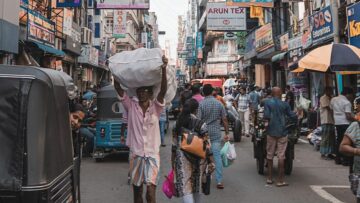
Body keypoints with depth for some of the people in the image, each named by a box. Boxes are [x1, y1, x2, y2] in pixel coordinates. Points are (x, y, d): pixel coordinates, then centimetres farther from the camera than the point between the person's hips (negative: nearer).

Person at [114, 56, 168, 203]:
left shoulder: (156, 107, -2)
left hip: (152, 155, -2)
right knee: (137, 191, 13)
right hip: (135, 154, 2)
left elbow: (163, 90, -18)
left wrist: (163, 69, -31)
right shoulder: (131, 106, 1)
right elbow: (118, 88, -6)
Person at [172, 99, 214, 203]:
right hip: (197, 158, 0)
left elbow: (174, 144, 4)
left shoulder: (177, 124, 0)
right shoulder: (201, 124, -8)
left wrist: (173, 160, 14)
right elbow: (207, 144, -10)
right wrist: (211, 161, -4)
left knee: (185, 187, -1)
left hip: (182, 157, 0)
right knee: (196, 184, 19)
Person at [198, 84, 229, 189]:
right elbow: (224, 120, 1)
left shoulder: (201, 104, -8)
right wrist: (227, 133, 9)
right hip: (216, 134, 1)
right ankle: (219, 181, -1)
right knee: (217, 156, 1)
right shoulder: (219, 103, 0)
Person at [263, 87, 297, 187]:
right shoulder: (285, 104, -1)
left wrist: (266, 122, 6)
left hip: (271, 132, 1)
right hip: (282, 132, -1)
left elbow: (266, 116, -13)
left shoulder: (268, 102, -3)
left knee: (270, 155, 12)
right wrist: (296, 115, 22)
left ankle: (269, 178, 18)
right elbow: (292, 116, 1)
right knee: (281, 156, 2)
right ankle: (280, 180, 4)